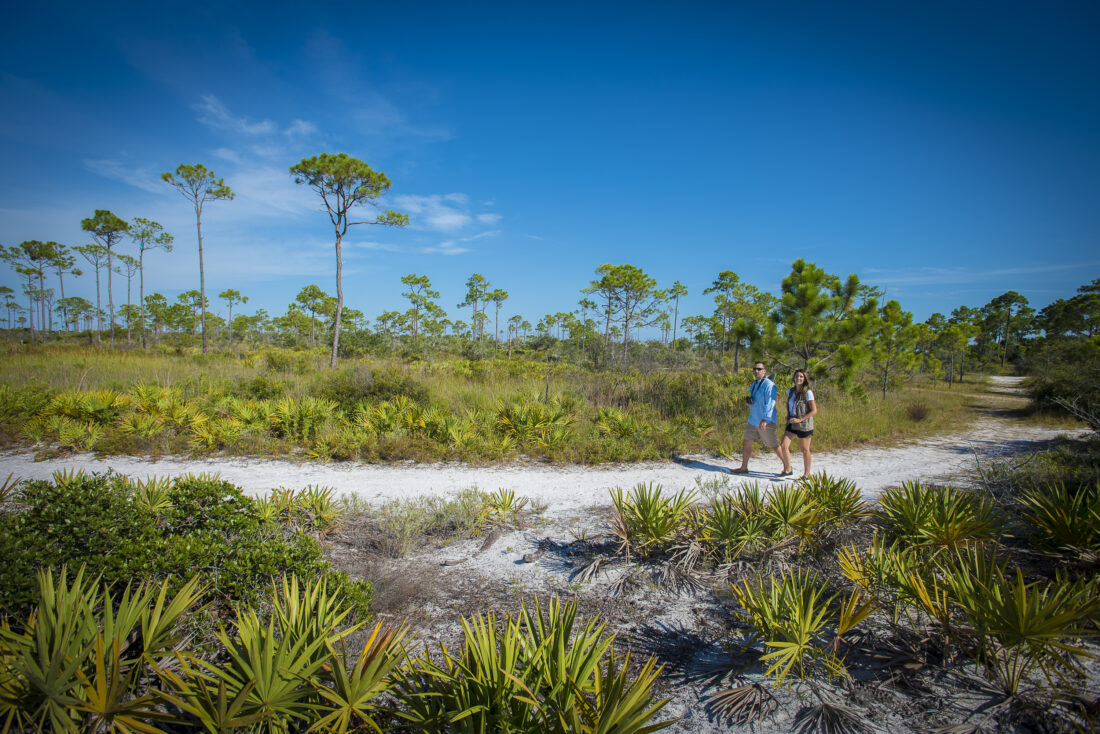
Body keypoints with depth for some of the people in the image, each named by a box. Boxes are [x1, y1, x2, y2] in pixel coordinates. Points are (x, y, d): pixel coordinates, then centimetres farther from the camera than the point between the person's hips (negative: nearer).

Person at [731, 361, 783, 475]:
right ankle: (743, 467, 14)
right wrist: (748, 400, -1)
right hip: (753, 420, 8)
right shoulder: (753, 385, 13)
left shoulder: (769, 385, -14)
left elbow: (770, 403, -21)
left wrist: (765, 420, -29)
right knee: (746, 443, 6)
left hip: (766, 422, -8)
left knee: (773, 446, 0)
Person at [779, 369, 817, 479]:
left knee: (805, 450, 6)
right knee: (784, 446, -7)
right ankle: (788, 469, 10)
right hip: (791, 424, 5)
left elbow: (814, 411, -13)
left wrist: (800, 419, -18)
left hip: (804, 425, -5)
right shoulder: (790, 391, 6)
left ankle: (806, 474, 20)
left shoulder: (807, 393, -11)